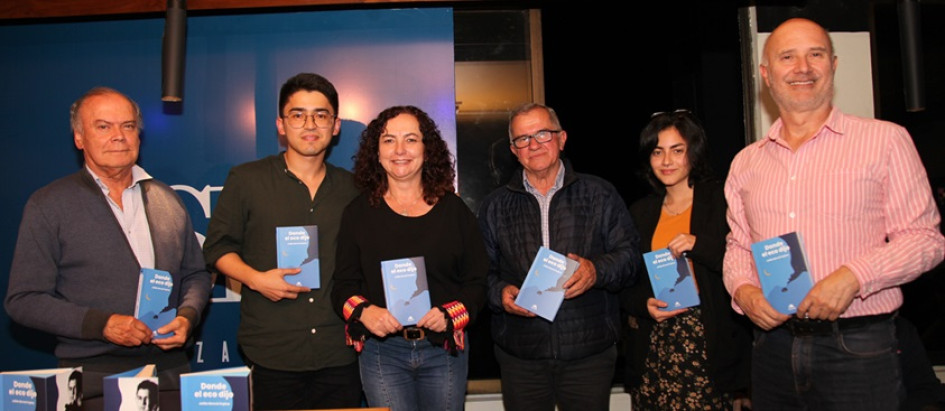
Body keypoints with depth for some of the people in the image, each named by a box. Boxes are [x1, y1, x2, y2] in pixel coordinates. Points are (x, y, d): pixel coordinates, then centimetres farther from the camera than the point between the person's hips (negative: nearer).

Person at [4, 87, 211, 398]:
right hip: (92, 375, -3)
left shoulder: (167, 199, 9)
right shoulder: (48, 205, -1)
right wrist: (102, 324, -16)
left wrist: (187, 316, -5)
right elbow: (23, 300, -4)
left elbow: (196, 274, 15)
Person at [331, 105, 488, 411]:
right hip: (382, 350, -1)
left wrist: (450, 315, -14)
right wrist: (364, 311, -17)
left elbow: (477, 282, 3)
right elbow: (343, 285, 3)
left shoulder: (454, 210, 3)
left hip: (444, 349, 1)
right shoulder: (358, 213, 3)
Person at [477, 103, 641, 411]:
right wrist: (500, 293, -11)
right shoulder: (495, 207, 9)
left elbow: (630, 255, 2)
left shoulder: (600, 195, 4)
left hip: (590, 352, -1)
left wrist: (597, 270, -17)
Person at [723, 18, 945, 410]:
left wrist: (854, 276, -18)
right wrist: (743, 291, -4)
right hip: (773, 344, 3)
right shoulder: (746, 162, 10)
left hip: (858, 349, -3)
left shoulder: (885, 140, -1)